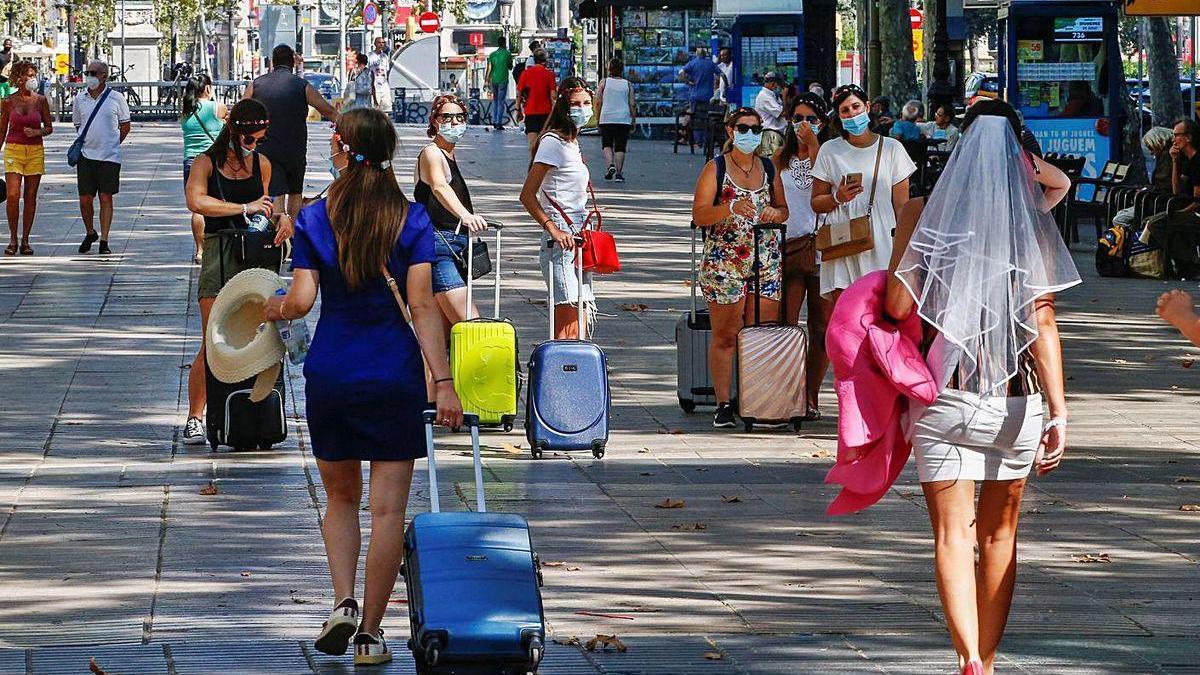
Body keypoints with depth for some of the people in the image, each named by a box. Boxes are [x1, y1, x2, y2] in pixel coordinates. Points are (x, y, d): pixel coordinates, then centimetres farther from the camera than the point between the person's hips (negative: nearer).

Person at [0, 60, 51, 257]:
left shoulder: (40, 100, 3)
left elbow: (49, 127, 9)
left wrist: (37, 132, -12)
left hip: (35, 151, 1)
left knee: (30, 197, 2)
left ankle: (25, 240, 10)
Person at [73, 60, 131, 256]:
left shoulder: (116, 98, -1)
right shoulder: (80, 99, 6)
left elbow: (125, 126, 7)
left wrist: (111, 144, 5)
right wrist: (89, 143, 8)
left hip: (109, 157, -2)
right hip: (85, 156, 2)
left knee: (106, 198, -2)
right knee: (85, 199, 1)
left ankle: (104, 241, 3)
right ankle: (90, 233, 25)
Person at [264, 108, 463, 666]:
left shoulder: (314, 219, -2)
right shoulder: (411, 220, -4)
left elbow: (301, 300, -8)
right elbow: (422, 307, -10)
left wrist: (275, 309, 15)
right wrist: (444, 381, -10)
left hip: (329, 376, 1)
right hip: (395, 378, -1)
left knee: (341, 498, 19)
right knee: (387, 507, 4)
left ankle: (342, 602, 0)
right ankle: (370, 633, 4)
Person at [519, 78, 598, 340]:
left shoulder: (571, 141, 18)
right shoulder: (553, 142, -9)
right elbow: (527, 195, -15)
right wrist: (554, 230, -21)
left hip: (578, 237, 10)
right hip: (561, 240, -10)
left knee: (581, 320, 7)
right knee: (568, 326, -15)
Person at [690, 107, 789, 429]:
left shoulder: (768, 168, 13)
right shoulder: (716, 168, 0)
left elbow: (783, 209, 22)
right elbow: (699, 215, -7)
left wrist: (775, 212, -2)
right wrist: (731, 209, -24)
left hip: (765, 261, 4)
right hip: (723, 262, -4)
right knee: (725, 336, -3)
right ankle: (724, 403, 2)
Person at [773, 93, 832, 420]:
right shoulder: (781, 158, 14)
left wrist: (814, 147, -16)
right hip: (788, 246, 2)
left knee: (822, 326, 1)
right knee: (785, 324, -8)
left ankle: (811, 396, 10)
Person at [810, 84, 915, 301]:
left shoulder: (891, 148, 8)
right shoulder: (830, 151, 9)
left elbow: (901, 206, 8)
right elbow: (816, 203, 13)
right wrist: (838, 198, -7)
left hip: (882, 245, -1)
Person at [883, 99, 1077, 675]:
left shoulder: (923, 214, -4)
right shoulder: (1032, 224, -3)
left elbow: (898, 305, -5)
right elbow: (1043, 326, -9)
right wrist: (1058, 414, -10)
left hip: (941, 398, -1)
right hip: (1014, 400, 1)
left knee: (953, 533, -1)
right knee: (998, 534, 16)